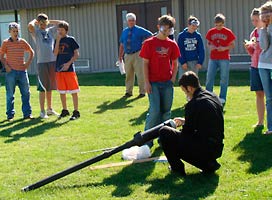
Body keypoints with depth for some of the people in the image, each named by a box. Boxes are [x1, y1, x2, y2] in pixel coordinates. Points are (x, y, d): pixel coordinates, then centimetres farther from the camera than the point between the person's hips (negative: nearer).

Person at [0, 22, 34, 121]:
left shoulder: (22, 42, 7)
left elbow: (31, 52, 18)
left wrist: (28, 63, 7)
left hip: (22, 71, 3)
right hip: (11, 71, -3)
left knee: (26, 93, 5)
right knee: (10, 94, 1)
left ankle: (27, 113, 13)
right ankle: (10, 115, 8)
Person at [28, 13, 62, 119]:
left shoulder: (51, 31, 14)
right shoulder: (36, 32, 0)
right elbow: (30, 25, -21)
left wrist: (50, 22, 15)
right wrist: (34, 20, 0)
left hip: (52, 62, 5)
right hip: (42, 62, -4)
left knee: (50, 87, 12)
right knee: (42, 88, -3)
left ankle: (50, 109, 21)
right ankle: (42, 111, 2)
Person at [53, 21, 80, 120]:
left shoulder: (71, 39, -1)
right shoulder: (57, 40, 11)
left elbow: (76, 54, -3)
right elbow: (55, 53, -2)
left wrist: (68, 63, -14)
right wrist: (58, 40, -7)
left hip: (69, 69, -5)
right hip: (59, 69, 5)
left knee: (73, 91, -3)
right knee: (61, 91, 10)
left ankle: (76, 112, 2)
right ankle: (65, 110, 22)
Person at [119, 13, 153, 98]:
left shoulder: (139, 30, -1)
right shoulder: (124, 31, 12)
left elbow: (150, 35, -1)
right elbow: (121, 45, 16)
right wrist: (120, 55, 13)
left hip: (137, 55, -4)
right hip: (127, 55, 4)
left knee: (140, 74, -4)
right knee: (129, 75, 10)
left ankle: (142, 92, 2)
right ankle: (128, 92, 19)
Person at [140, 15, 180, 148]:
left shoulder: (172, 44, 7)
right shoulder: (149, 43, -3)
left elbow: (175, 63, 15)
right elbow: (145, 63, -4)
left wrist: (173, 78, 2)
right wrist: (146, 82, -9)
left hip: (167, 83, 4)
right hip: (153, 83, -4)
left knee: (166, 111, 7)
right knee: (155, 110, -12)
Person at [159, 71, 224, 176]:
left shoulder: (193, 104, -18)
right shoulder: (214, 97, 8)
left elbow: (187, 132, -10)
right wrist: (185, 121, 27)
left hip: (204, 150, -9)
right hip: (217, 149, 9)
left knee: (164, 132, -3)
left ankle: (177, 168, 8)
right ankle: (208, 163, 16)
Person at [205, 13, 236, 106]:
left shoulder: (228, 32, -2)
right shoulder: (211, 32, 5)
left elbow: (232, 45, 2)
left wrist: (225, 48, -15)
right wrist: (210, 47, -9)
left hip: (224, 59, -2)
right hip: (212, 59, 2)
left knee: (224, 80, 2)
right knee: (209, 79, 3)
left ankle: (222, 99, 9)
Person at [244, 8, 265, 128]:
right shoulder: (253, 34, 13)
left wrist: (257, 45, -20)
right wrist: (248, 47, -1)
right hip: (255, 66, 6)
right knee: (259, 94, 8)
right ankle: (260, 121, 14)